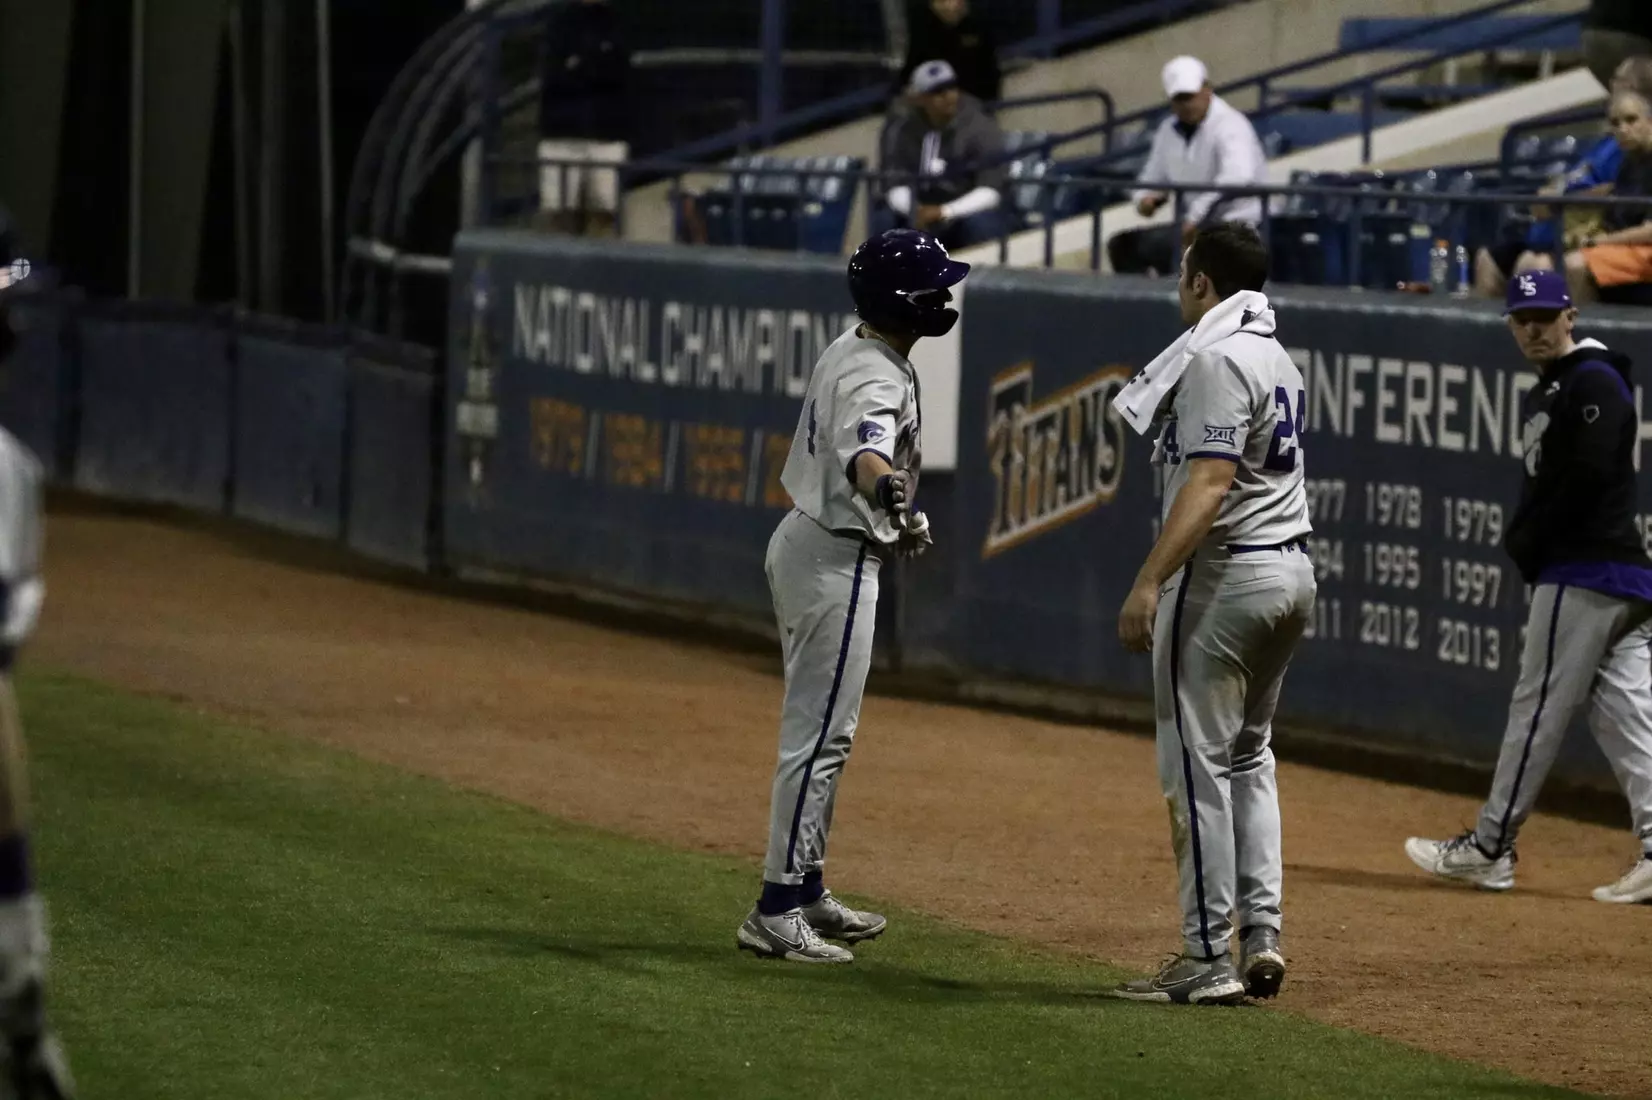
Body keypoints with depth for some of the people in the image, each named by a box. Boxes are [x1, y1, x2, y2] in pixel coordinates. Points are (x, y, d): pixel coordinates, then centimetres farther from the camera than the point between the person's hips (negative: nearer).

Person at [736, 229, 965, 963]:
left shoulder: (849, 351, 8)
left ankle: (807, 893, 27)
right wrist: (886, 487, -67)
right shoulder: (877, 379, -23)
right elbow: (862, 452, -46)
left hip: (805, 543, 11)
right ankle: (775, 913, -8)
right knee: (819, 734, -8)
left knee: (821, 731, 18)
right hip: (836, 563, -11)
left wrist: (896, 517, 37)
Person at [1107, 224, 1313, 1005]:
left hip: (1224, 575, -10)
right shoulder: (1278, 360, 16)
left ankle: (1207, 960, -6)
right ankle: (1261, 935, 13)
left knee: (1198, 763, -5)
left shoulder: (1217, 360, -15)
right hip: (1292, 572, 10)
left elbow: (1211, 480, -25)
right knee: (1247, 757, 19)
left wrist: (1150, 581, -30)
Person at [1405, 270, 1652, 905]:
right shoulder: (1543, 396, 22)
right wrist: (1523, 544, 6)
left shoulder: (1594, 383, -9)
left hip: (1583, 572, -10)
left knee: (1538, 709, -4)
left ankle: (1490, 850, 2)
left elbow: (1587, 479, -19)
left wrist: (1528, 545, -10)